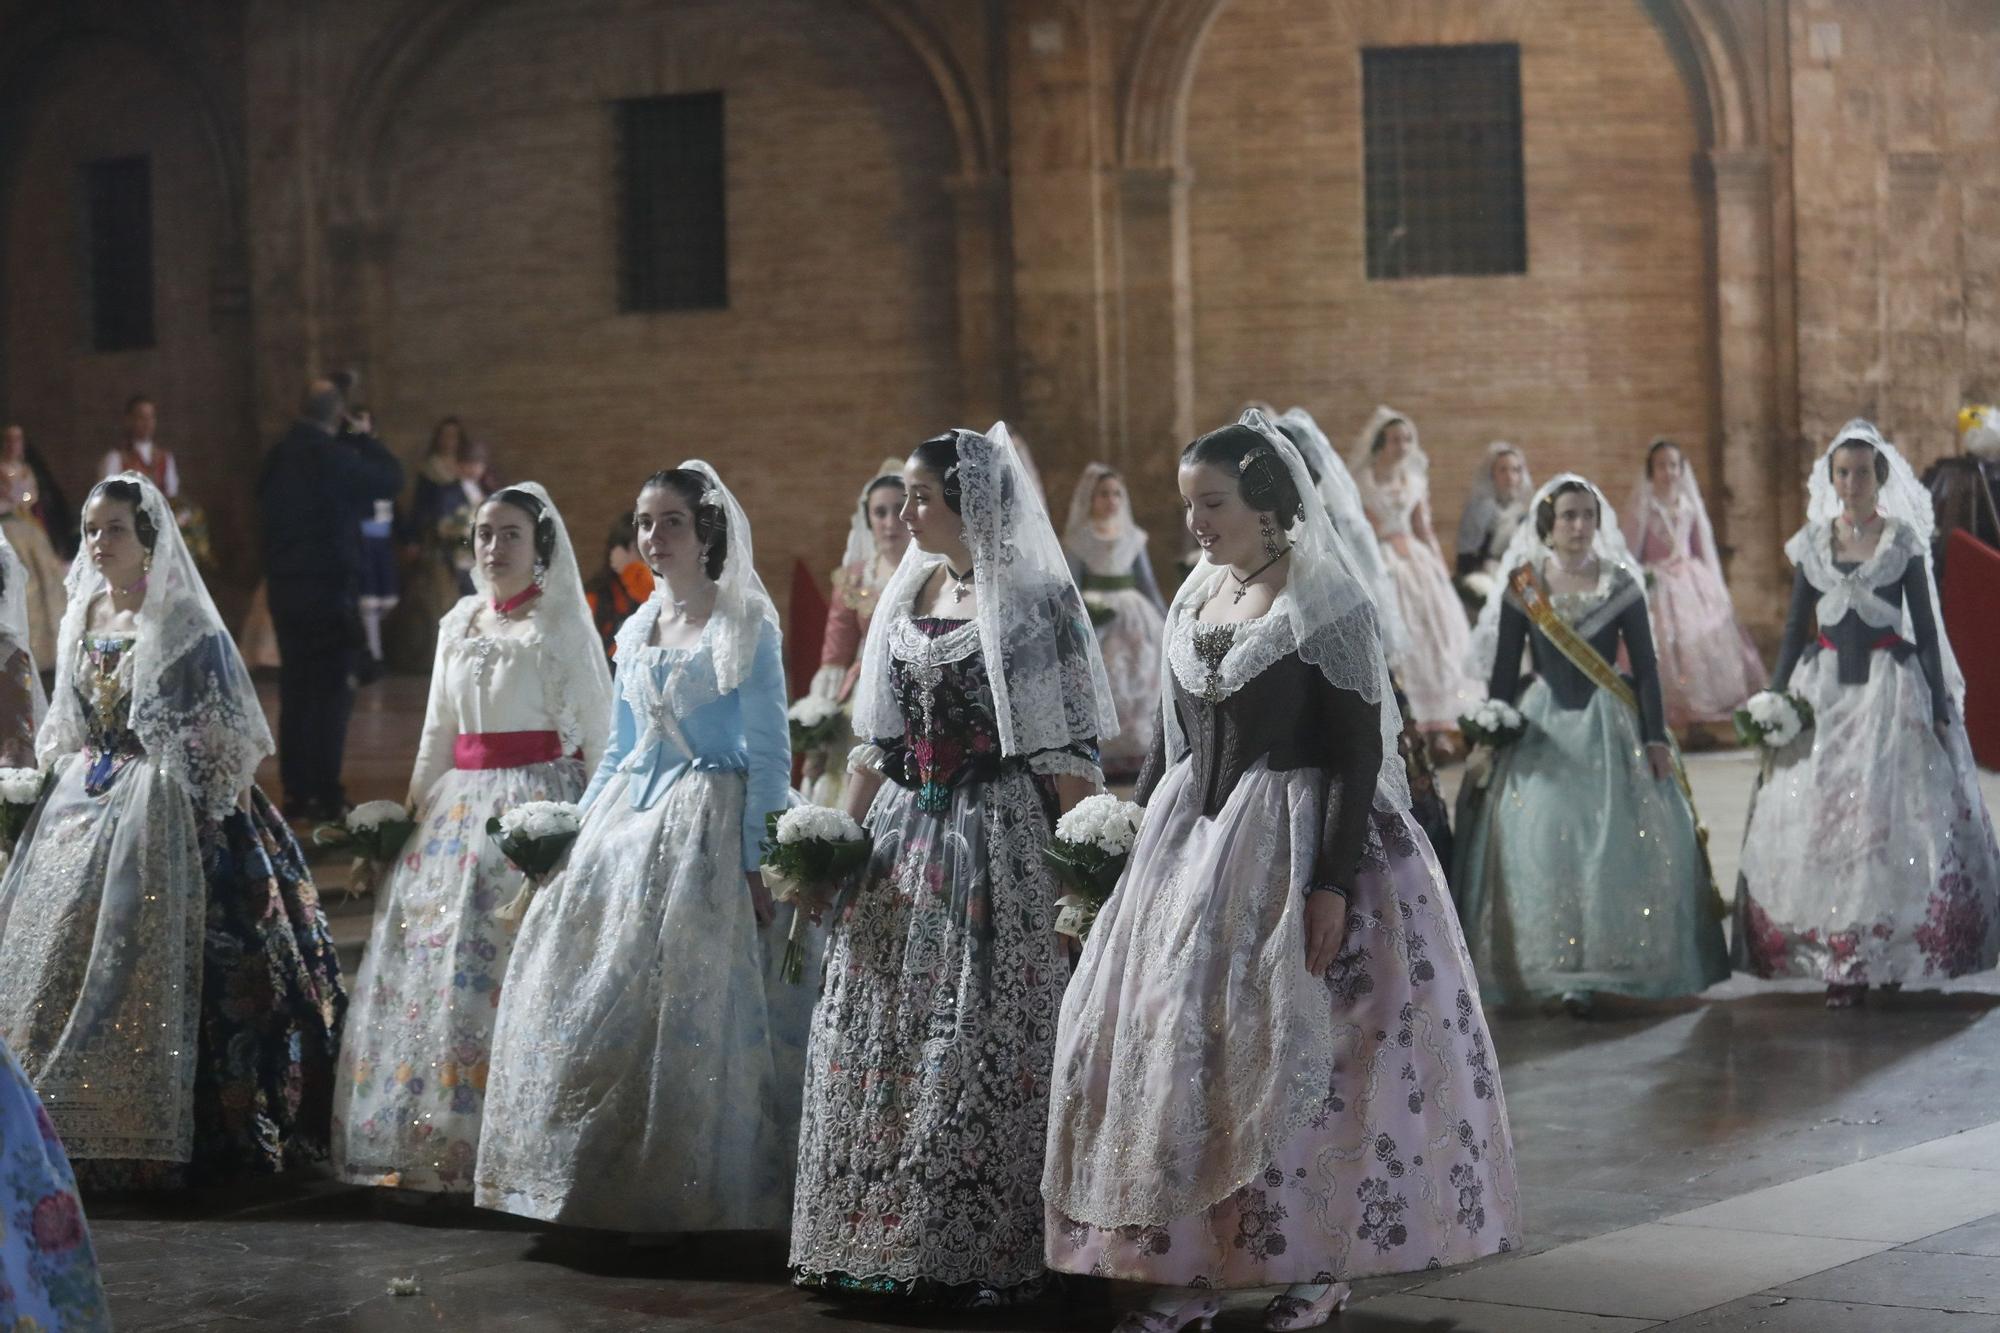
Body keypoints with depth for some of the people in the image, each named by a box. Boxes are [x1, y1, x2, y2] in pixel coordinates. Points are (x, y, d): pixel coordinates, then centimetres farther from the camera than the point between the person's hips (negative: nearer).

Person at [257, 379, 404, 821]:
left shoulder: (278, 457, 4)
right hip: (330, 589, -6)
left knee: (295, 690, 12)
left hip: (284, 587, 6)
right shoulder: (337, 458, -15)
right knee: (332, 692, -2)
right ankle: (326, 795, -5)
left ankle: (296, 792, 14)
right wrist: (365, 438, 6)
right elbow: (392, 478, -6)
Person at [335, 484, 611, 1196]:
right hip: (460, 803, 6)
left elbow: (599, 734, -4)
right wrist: (413, 810, 15)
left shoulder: (562, 625, -2)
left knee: (512, 966, -12)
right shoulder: (458, 624, 15)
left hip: (538, 801, -6)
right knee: (432, 955, 2)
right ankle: (441, 1144, 8)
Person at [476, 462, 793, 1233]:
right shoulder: (634, 633, 15)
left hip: (703, 824, -6)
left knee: (680, 1002, -10)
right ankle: (603, 1181, 10)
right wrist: (579, 837, 16)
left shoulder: (745, 629, -4)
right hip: (624, 820, 7)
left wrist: (755, 864, -13)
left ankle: (682, 1191, 0)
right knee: (586, 997, 1)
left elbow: (768, 757, -7)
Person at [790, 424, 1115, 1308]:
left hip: (998, 836, -7)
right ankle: (872, 1237, 16)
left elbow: (1069, 748, -9)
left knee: (982, 1045, -4)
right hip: (903, 835, 7)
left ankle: (981, 1249, 5)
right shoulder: (908, 595, 13)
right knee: (876, 1038, 7)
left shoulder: (1034, 596, -6)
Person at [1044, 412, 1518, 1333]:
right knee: (1174, 1037, 3)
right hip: (1193, 837, 7)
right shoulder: (1194, 600, 10)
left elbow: (1358, 753, -14)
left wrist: (1333, 882, -20)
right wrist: (1146, 838, 15)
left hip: (1292, 836, -7)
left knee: (1292, 1044, -5)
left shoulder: (1327, 602, -10)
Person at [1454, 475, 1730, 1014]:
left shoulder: (1621, 585, 2)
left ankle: (1608, 965, -1)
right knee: (1542, 841, -7)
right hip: (1542, 726, 0)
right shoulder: (1522, 587, 2)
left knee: (1618, 843, -7)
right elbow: (1503, 670, 6)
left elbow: (1645, 666, 2)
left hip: (1610, 726, 0)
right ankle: (1558, 968, -1)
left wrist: (1655, 737, -3)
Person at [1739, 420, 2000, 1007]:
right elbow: (1795, 627, 11)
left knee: (1892, 816, -6)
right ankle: (1837, 960, -1)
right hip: (1824, 688, 2)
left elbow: (1926, 628, 2)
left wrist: (1939, 707, -3)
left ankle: (1890, 953, 2)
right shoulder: (1812, 542, 7)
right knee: (1819, 818, -4)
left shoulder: (1904, 540, 1)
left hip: (1890, 688, -2)